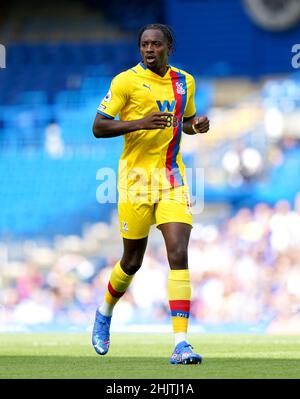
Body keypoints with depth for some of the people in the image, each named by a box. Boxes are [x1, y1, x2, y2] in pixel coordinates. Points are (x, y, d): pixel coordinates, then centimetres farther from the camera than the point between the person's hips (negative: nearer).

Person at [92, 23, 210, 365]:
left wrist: (197, 125, 3)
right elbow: (98, 127, -8)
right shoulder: (127, 81, -5)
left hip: (172, 179, 3)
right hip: (136, 177, -3)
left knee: (179, 255, -12)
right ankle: (104, 314, 38)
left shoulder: (184, 82, 10)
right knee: (133, 261, 7)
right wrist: (140, 123, -22)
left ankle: (180, 343, -17)